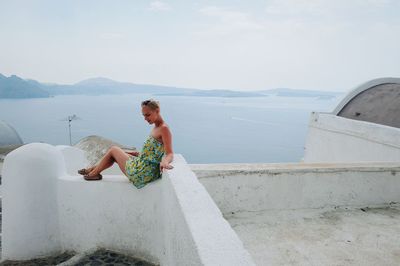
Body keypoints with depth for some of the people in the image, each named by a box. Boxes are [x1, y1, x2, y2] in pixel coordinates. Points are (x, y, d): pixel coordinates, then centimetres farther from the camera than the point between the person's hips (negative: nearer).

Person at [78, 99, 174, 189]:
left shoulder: (164, 128, -18)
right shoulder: (156, 128, 9)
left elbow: (169, 154, -25)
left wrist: (165, 162, -45)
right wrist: (138, 154, 19)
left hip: (142, 173, -8)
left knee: (113, 149, 11)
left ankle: (95, 172, 32)